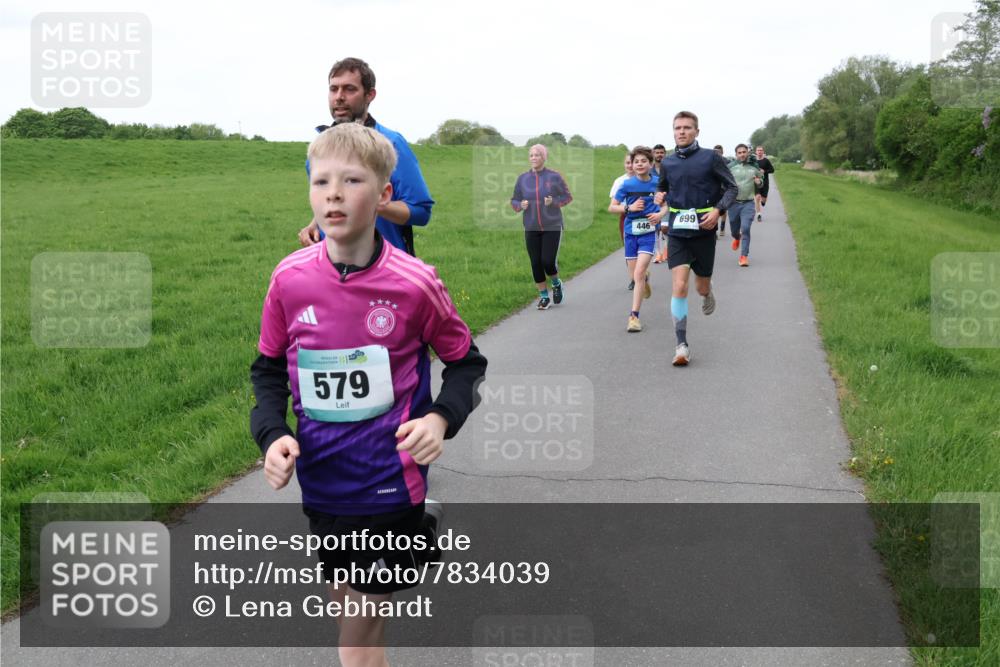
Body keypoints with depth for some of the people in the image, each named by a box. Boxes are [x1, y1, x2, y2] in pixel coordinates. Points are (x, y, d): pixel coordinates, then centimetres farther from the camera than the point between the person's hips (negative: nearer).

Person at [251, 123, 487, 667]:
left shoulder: (416, 283, -15)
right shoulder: (289, 279, -8)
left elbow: (466, 362, -1)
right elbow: (269, 367, 7)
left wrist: (441, 418, -17)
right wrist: (271, 433, -8)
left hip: (391, 478, -3)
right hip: (322, 478, 3)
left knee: (363, 621, 7)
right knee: (343, 601, 20)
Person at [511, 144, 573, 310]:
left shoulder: (554, 177, -3)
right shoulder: (523, 178, 5)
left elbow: (568, 196, 5)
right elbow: (514, 201, 11)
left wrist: (554, 201, -14)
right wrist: (521, 205, -11)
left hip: (552, 227, -3)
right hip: (531, 228, 3)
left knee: (548, 262, -10)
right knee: (536, 264, 2)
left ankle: (557, 283, 23)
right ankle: (544, 296, 18)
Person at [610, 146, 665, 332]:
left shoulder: (657, 184, -4)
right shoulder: (627, 185, -4)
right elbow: (612, 207, 1)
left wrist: (660, 214, -11)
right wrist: (629, 207, -16)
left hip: (649, 232, -2)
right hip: (631, 232, 2)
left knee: (639, 273, -16)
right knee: (636, 275, 12)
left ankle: (634, 315, -11)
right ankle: (646, 278, 50)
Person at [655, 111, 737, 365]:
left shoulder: (711, 158, -4)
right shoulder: (668, 162, 6)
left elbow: (731, 187, 0)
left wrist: (718, 210, -16)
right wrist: (660, 196, 1)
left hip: (704, 232, -1)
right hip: (678, 232, 1)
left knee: (702, 287, 11)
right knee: (679, 286, -13)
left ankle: (707, 294, 52)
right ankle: (681, 345, -9)